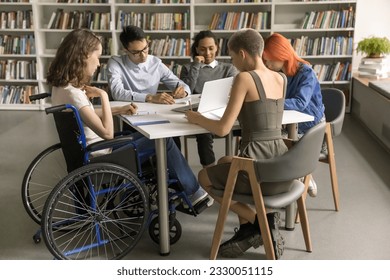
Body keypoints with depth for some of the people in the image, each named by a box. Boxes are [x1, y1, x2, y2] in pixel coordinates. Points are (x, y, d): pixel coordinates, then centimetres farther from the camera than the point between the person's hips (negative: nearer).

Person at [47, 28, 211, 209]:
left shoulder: (61, 86, 2)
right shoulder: (72, 93, -27)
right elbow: (107, 133, -29)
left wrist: (119, 110, 9)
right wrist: (103, 95, -22)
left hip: (90, 152, 10)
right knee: (163, 141, -2)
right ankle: (192, 191, 16)